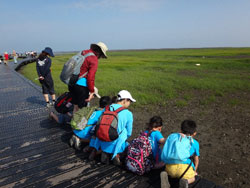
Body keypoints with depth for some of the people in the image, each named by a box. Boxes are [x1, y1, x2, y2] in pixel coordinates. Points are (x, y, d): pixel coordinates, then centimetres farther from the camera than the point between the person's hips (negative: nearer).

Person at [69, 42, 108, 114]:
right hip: (81, 85, -8)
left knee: (76, 107, 21)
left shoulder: (83, 53, 14)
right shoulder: (94, 59, -11)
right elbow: (91, 77, -17)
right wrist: (92, 91, -8)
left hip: (71, 83, 8)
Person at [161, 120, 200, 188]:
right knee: (192, 178, 28)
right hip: (185, 166, -2)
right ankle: (185, 181, -8)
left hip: (170, 166, 3)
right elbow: (196, 159, 28)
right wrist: (194, 171, 44)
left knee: (172, 174, 35)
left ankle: (165, 174, -1)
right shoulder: (195, 143, 19)